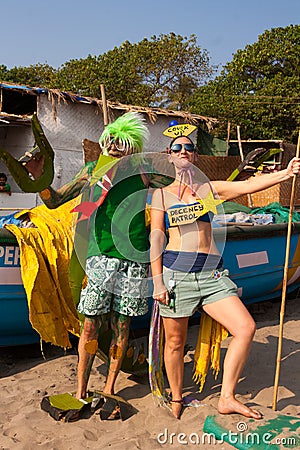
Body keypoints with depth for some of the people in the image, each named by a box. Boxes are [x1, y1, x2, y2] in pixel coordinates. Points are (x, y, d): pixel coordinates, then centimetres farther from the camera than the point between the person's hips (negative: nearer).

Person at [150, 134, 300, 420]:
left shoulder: (210, 189, 12)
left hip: (211, 273, 2)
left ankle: (226, 399, 9)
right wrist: (157, 281, -6)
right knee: (175, 342, 6)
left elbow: (249, 185, -1)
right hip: (176, 271, -2)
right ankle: (176, 400, 31)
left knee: (246, 328, -8)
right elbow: (156, 239, 1)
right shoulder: (161, 194, 8)